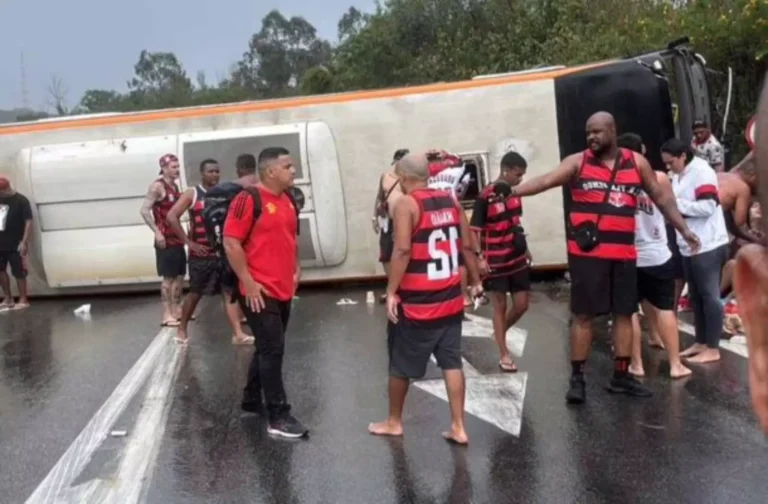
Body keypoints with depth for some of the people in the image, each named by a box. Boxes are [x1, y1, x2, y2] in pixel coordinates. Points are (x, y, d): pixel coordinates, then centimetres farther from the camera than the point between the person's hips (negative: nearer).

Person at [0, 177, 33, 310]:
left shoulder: (21, 200, -10)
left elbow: (28, 222, -13)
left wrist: (24, 242, -19)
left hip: (16, 244, -7)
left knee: (18, 272, -1)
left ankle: (23, 300, 9)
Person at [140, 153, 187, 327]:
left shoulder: (174, 186, 14)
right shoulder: (157, 186, -10)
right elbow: (144, 210, -16)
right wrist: (157, 232, -20)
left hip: (177, 238, 8)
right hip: (165, 239, -8)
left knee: (179, 276, 12)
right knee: (168, 277, -6)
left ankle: (176, 310, 23)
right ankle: (167, 315, -1)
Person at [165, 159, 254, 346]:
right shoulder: (192, 194, -4)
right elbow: (171, 217, -12)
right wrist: (189, 242, -14)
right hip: (201, 255, -3)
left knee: (229, 292, -4)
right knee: (195, 294, 8)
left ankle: (238, 334, -8)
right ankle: (182, 330, 26)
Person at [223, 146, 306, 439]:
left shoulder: (288, 201, 12)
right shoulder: (248, 199, -13)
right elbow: (231, 242, -16)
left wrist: (295, 269, 14)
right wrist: (248, 282, -18)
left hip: (284, 290, 8)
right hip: (259, 291, -8)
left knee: (268, 348, 17)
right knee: (273, 349, -6)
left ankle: (252, 400, 33)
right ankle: (278, 417, 1)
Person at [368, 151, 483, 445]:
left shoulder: (406, 204, -12)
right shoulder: (450, 200, 6)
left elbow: (402, 250, -21)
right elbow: (467, 245, 9)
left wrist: (391, 292, -16)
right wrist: (476, 281, 19)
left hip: (416, 302, -5)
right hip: (450, 299, 6)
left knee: (400, 365, 12)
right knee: (452, 363, 10)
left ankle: (394, 422, 27)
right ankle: (458, 427, 12)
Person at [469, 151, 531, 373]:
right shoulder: (485, 196, -15)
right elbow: (475, 229, -14)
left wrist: (525, 248, 20)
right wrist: (479, 258, -21)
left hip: (518, 259, 6)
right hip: (496, 262, -6)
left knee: (522, 305, 9)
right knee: (500, 306, 4)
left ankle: (500, 333, 34)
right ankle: (504, 354, 15)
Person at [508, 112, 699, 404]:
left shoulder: (636, 162, 9)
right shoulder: (578, 162, 0)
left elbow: (661, 197, 16)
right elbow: (546, 180, -14)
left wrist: (683, 229, 14)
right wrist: (513, 190, -30)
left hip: (623, 252, 4)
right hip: (587, 252, -3)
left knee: (624, 313, 10)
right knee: (582, 314, 0)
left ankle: (621, 377, 23)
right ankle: (577, 377, 10)